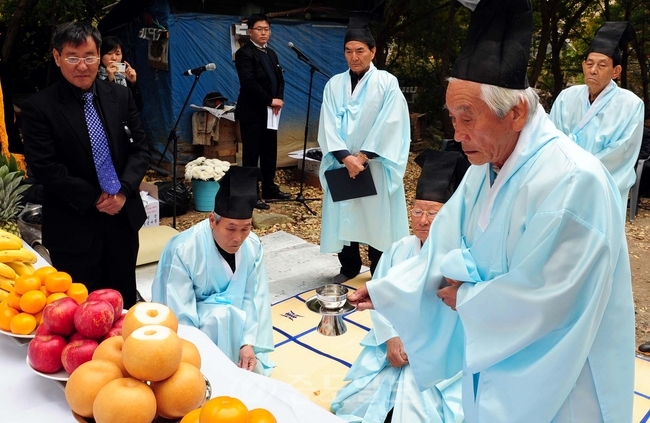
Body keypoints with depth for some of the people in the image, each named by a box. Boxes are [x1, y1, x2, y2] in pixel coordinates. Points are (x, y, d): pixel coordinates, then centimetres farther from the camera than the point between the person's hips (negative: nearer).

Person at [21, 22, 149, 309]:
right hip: (73, 226, -4)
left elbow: (140, 147, 4)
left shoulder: (120, 96, 3)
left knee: (124, 299, 18)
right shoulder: (38, 107, -9)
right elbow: (43, 167, -14)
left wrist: (124, 191, -11)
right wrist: (93, 199, -15)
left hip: (124, 215, 4)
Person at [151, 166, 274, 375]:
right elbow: (180, 315, -24)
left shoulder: (252, 246, -13)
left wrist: (249, 343, -19)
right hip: (193, 327, -3)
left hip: (234, 324, 3)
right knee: (223, 315, -31)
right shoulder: (183, 250, -27)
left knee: (256, 371, -18)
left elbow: (255, 298, -10)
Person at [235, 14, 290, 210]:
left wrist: (279, 99, -5)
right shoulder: (244, 53, -9)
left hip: (270, 111, 8)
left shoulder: (271, 53, 17)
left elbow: (279, 79, 14)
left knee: (270, 153, 12)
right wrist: (270, 100, -17)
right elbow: (248, 83, -20)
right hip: (252, 112, -8)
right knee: (251, 154, -3)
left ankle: (269, 189, 23)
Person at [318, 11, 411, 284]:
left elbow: (389, 125, -11)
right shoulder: (334, 85, 6)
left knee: (376, 219, 2)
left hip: (375, 166, -3)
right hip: (342, 164, 3)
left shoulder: (387, 83, -3)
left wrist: (363, 156, -15)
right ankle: (349, 267, 24)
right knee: (344, 216, 8)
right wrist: (346, 157, -15)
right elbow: (328, 125, -2)